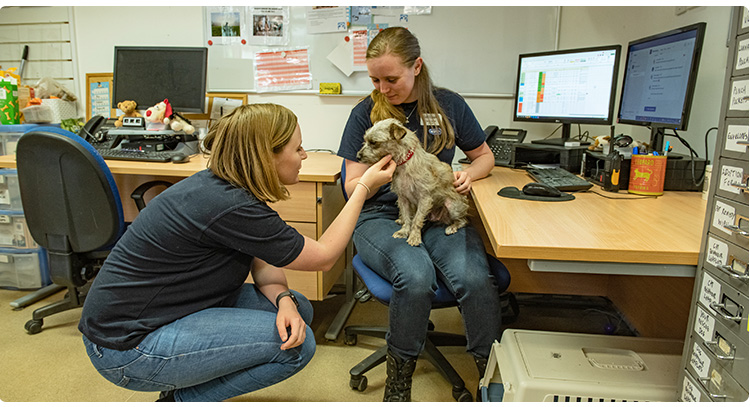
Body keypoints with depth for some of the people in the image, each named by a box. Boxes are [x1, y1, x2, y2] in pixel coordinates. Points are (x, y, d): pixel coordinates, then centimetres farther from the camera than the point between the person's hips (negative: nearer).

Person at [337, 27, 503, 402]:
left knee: (475, 278, -29)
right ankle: (398, 381, -7)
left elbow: (485, 155, 21)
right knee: (416, 277, -33)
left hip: (438, 215, 2)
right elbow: (353, 187, 3)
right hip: (382, 216, -1)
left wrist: (468, 174, -2)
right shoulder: (366, 113, 4)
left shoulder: (449, 105, 9)